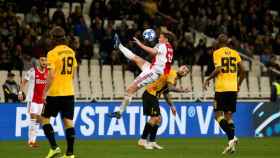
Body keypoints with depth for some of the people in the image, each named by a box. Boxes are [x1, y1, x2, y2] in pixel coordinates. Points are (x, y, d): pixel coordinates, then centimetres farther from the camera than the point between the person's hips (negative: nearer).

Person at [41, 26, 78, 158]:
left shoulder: (52, 53, -12)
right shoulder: (71, 52, 8)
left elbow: (51, 75, -17)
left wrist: (45, 92, -11)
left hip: (55, 93, -6)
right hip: (69, 92, 6)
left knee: (44, 118, 8)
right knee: (68, 121, 4)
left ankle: (54, 147, -3)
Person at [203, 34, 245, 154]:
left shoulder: (217, 53, -3)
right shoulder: (235, 53, 11)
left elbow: (218, 69, -15)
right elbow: (242, 70, 8)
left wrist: (208, 80, -4)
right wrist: (238, 84, 21)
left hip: (221, 88, -5)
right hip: (233, 88, 5)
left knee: (218, 115, 1)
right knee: (229, 115, 11)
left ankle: (231, 138, -20)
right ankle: (231, 144, 1)